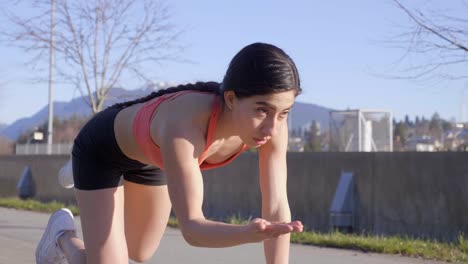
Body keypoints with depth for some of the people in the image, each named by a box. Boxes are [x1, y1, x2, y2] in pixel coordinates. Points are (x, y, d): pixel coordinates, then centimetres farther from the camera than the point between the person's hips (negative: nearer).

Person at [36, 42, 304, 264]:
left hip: (149, 154, 6)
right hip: (103, 147, -6)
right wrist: (250, 233, -68)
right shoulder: (184, 127, -47)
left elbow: (278, 209, -27)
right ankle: (63, 235, 23)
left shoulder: (272, 123, -31)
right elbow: (191, 228, -47)